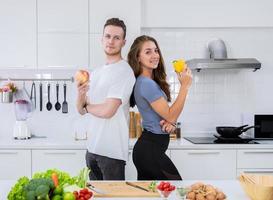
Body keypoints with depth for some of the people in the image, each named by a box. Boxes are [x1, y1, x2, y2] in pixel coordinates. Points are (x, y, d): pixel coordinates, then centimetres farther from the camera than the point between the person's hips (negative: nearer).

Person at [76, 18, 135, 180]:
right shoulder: (96, 72, 13)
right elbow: (82, 110, 13)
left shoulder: (124, 72, -11)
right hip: (92, 148, 7)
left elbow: (107, 111, -20)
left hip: (112, 152, -7)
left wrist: (87, 105, 0)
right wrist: (80, 95, -10)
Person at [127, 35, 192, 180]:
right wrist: (184, 86, -18)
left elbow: (167, 113, 14)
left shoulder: (151, 82, 11)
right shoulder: (146, 84, -19)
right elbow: (171, 116, -17)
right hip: (150, 150, -9)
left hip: (146, 147, 9)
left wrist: (170, 121, -9)